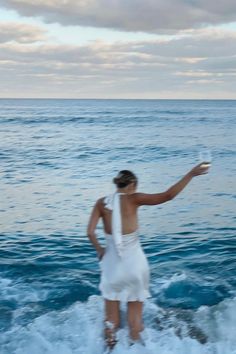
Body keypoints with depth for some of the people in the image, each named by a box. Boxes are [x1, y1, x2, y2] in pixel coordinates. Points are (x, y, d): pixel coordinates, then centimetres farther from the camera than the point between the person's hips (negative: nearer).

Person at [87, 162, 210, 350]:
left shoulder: (101, 203, -2)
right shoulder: (132, 199, -10)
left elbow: (90, 232, -9)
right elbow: (168, 195, -16)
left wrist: (99, 249, 9)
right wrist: (191, 174, -12)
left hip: (112, 263, 2)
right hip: (134, 262, -2)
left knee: (111, 318, 13)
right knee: (135, 314, 13)